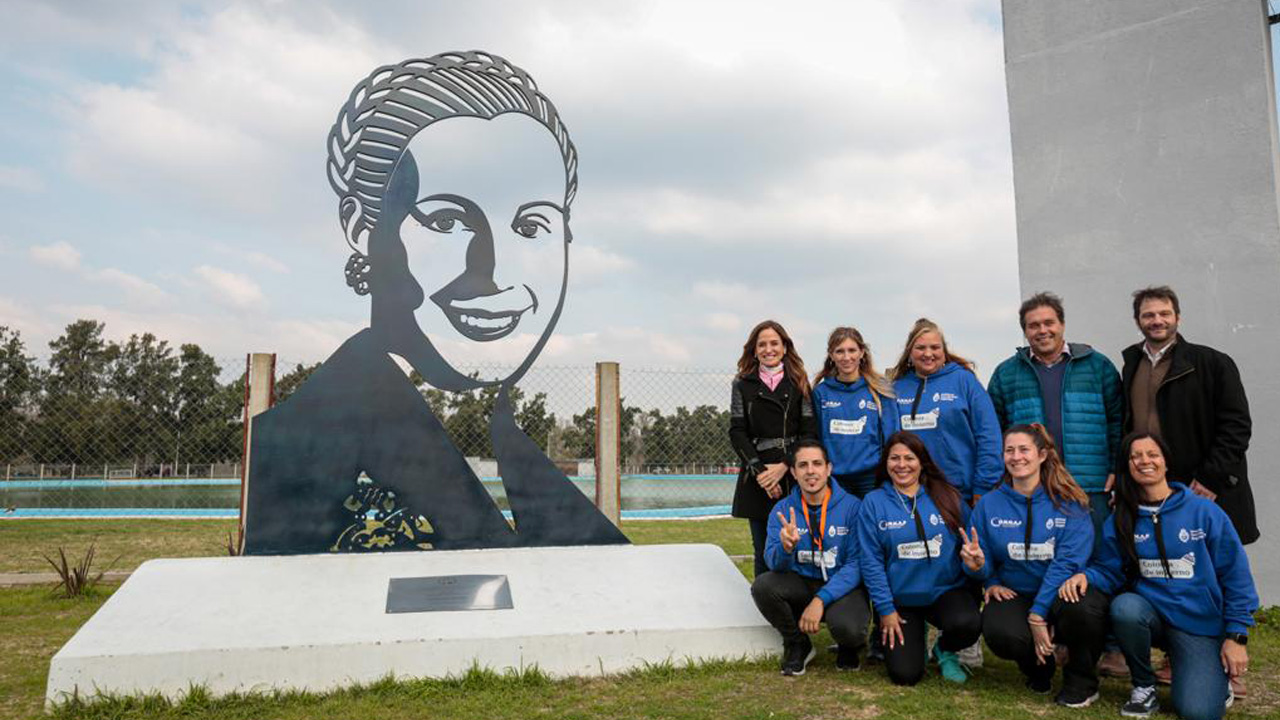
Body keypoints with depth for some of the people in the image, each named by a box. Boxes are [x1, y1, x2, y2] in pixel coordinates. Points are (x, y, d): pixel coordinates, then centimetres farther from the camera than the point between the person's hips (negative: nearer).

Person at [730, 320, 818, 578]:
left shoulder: (799, 383, 8)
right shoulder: (742, 384, 9)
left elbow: (809, 431, 2)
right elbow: (737, 432, 2)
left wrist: (784, 466, -10)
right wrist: (758, 469, -10)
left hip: (793, 476, 0)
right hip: (757, 480, 1)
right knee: (764, 554, 4)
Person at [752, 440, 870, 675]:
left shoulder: (852, 507, -10)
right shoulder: (783, 510, -2)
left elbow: (856, 565, -13)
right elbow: (774, 563, -11)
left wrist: (820, 600, -24)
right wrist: (786, 547, -36)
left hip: (842, 587, -3)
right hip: (801, 584, 3)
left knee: (847, 627, -34)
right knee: (762, 585, -26)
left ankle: (849, 647, 8)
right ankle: (797, 645, 3)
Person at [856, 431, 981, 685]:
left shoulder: (947, 497, 1)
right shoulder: (873, 502, -3)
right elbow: (871, 561, -4)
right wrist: (885, 609, -7)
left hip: (947, 591, 0)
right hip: (901, 600, 0)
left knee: (967, 624, -32)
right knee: (905, 674, -13)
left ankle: (945, 650, 6)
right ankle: (916, 634, 23)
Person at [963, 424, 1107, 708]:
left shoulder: (1069, 502, -7)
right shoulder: (989, 505, 1)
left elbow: (1068, 562, -15)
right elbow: (986, 566, 5)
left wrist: (1038, 615, -21)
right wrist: (977, 565, -21)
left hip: (1064, 592, -1)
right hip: (1015, 596, 1)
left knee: (1083, 609, -37)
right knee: (1000, 633, -32)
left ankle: (1082, 681, -2)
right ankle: (1039, 667, 8)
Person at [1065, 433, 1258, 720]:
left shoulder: (1204, 511, -5)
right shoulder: (1121, 521, 2)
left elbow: (1235, 575, -2)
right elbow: (1109, 572, 2)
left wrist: (1237, 636, -5)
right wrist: (1086, 577, -22)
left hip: (1201, 624, -2)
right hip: (1151, 613, 2)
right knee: (1124, 607, -34)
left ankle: (1215, 676, 20)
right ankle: (1144, 686, -7)